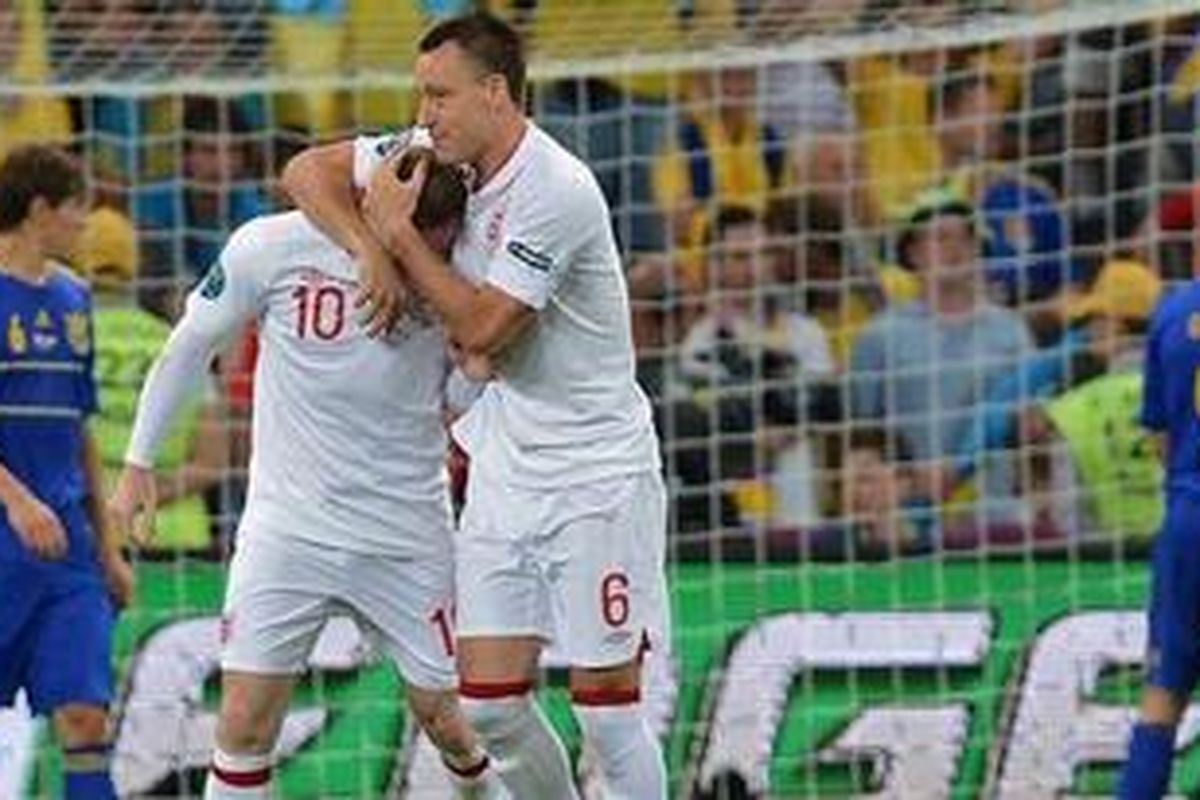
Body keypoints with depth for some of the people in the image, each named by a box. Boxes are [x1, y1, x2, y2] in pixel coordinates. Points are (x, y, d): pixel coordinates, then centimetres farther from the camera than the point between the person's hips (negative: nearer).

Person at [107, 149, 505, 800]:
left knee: (443, 719, 8)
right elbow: (189, 347, 2)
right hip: (288, 526, -1)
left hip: (407, 539, 1)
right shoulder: (272, 249, -14)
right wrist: (138, 463, 8)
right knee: (244, 725, -8)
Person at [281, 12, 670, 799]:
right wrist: (372, 252, -9)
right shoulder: (436, 157, 2)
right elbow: (309, 172, 7)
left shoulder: (558, 192, -20)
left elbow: (482, 327, -21)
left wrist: (399, 233, -12)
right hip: (504, 474, 7)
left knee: (608, 711, -5)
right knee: (488, 705, 3)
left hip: (596, 471, -7)